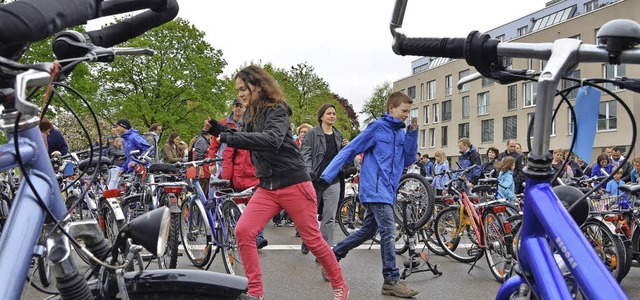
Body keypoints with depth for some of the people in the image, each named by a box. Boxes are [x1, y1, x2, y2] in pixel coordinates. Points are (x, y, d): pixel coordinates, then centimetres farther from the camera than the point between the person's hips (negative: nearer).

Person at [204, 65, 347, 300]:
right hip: (267, 187, 7)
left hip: (293, 184, -7)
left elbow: (272, 139, -31)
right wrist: (218, 130, 7)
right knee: (243, 231, -9)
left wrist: (230, 137, -31)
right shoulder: (253, 114, 12)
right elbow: (248, 142, 20)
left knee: (312, 239, 2)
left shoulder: (277, 110, -13)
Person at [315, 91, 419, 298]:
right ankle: (391, 280, -6)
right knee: (388, 230, -13)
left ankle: (332, 256, 27)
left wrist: (412, 133, -2)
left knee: (368, 231, 13)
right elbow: (349, 151, -6)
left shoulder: (401, 133, 15)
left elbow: (408, 160, 9)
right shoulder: (378, 127, -5)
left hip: (388, 189, 8)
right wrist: (327, 176, -12)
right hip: (375, 187, -8)